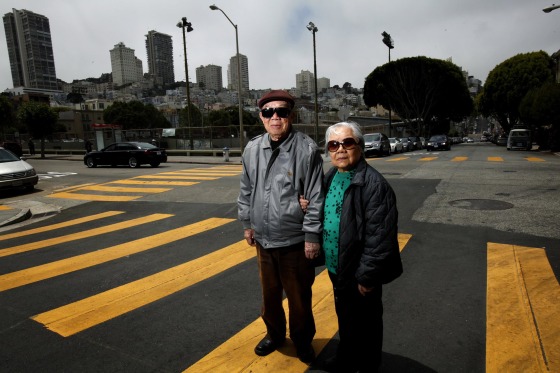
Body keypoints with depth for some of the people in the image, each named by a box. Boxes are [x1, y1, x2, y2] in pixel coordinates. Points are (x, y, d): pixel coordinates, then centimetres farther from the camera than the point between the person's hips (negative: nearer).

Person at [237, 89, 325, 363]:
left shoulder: (307, 149, -14)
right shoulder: (252, 149, 2)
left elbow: (316, 196, -13)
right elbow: (246, 190, 12)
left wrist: (312, 235, -13)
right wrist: (247, 223, 13)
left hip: (295, 241, -4)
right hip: (263, 239, 5)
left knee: (299, 296, 14)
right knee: (269, 293, 22)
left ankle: (302, 341, 39)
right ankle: (274, 334, 47)